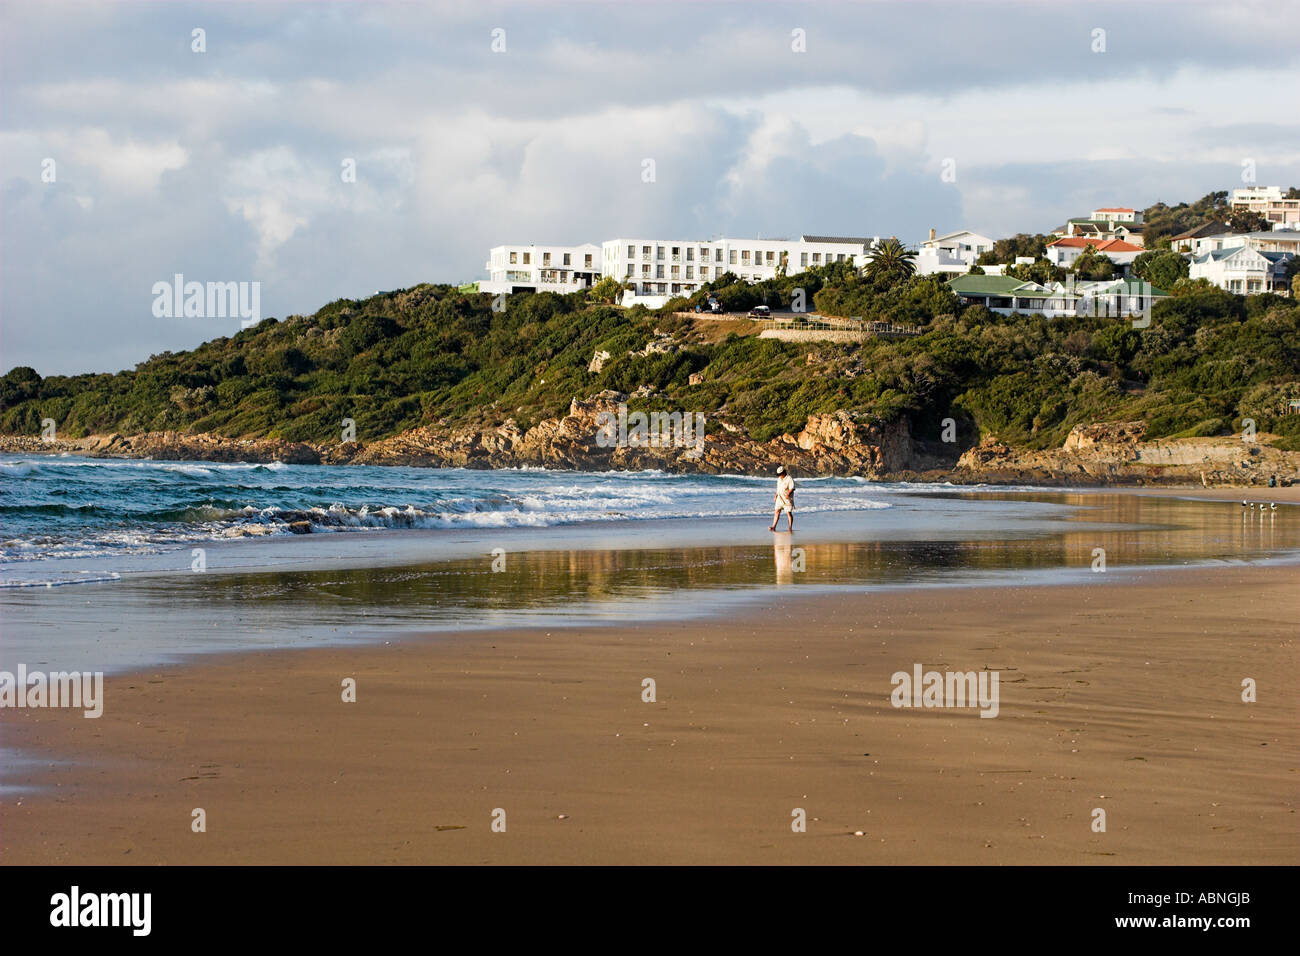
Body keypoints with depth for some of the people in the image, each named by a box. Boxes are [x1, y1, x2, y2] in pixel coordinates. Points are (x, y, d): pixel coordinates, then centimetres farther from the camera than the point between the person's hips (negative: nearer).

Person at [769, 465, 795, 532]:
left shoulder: (789, 479, -12)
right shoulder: (779, 479, 14)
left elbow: (792, 488, -19)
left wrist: (788, 494, -33)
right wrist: (776, 495, 21)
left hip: (787, 499, -7)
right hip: (780, 499, 7)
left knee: (789, 513, -4)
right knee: (777, 512, 2)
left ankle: (790, 528, 3)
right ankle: (773, 527, 1)